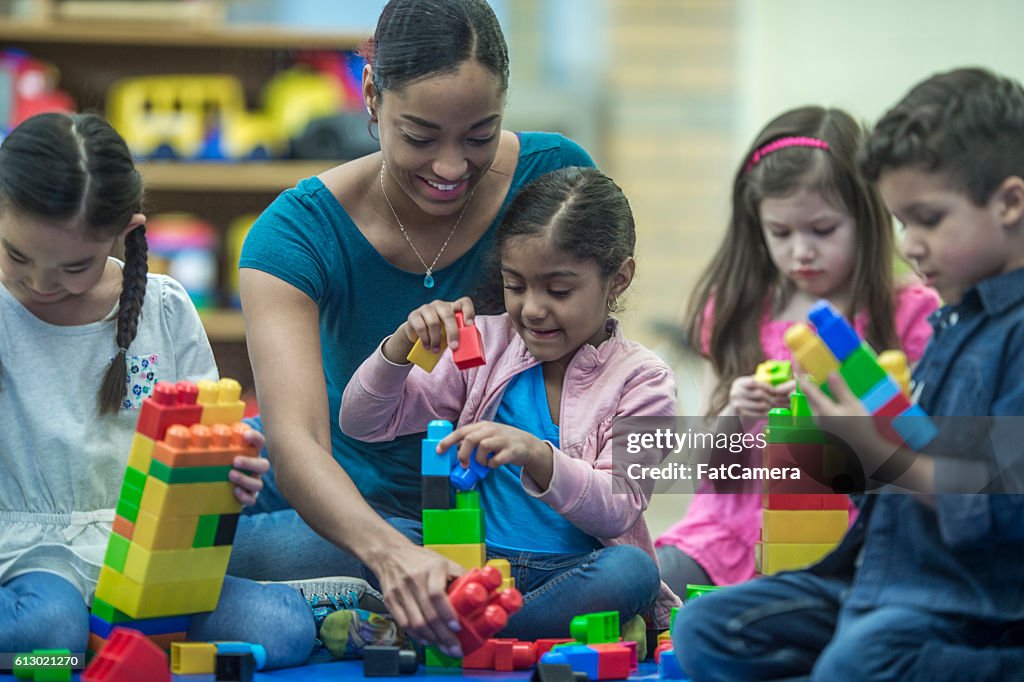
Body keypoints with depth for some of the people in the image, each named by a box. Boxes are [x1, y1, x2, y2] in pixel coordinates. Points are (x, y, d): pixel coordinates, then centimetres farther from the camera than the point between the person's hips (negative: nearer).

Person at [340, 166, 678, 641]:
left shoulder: (641, 380, 0)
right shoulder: (487, 345, 8)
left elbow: (618, 511, -11)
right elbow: (363, 424, 9)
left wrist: (535, 456, -29)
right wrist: (402, 346, -10)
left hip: (576, 576, -1)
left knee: (631, 569, -37)